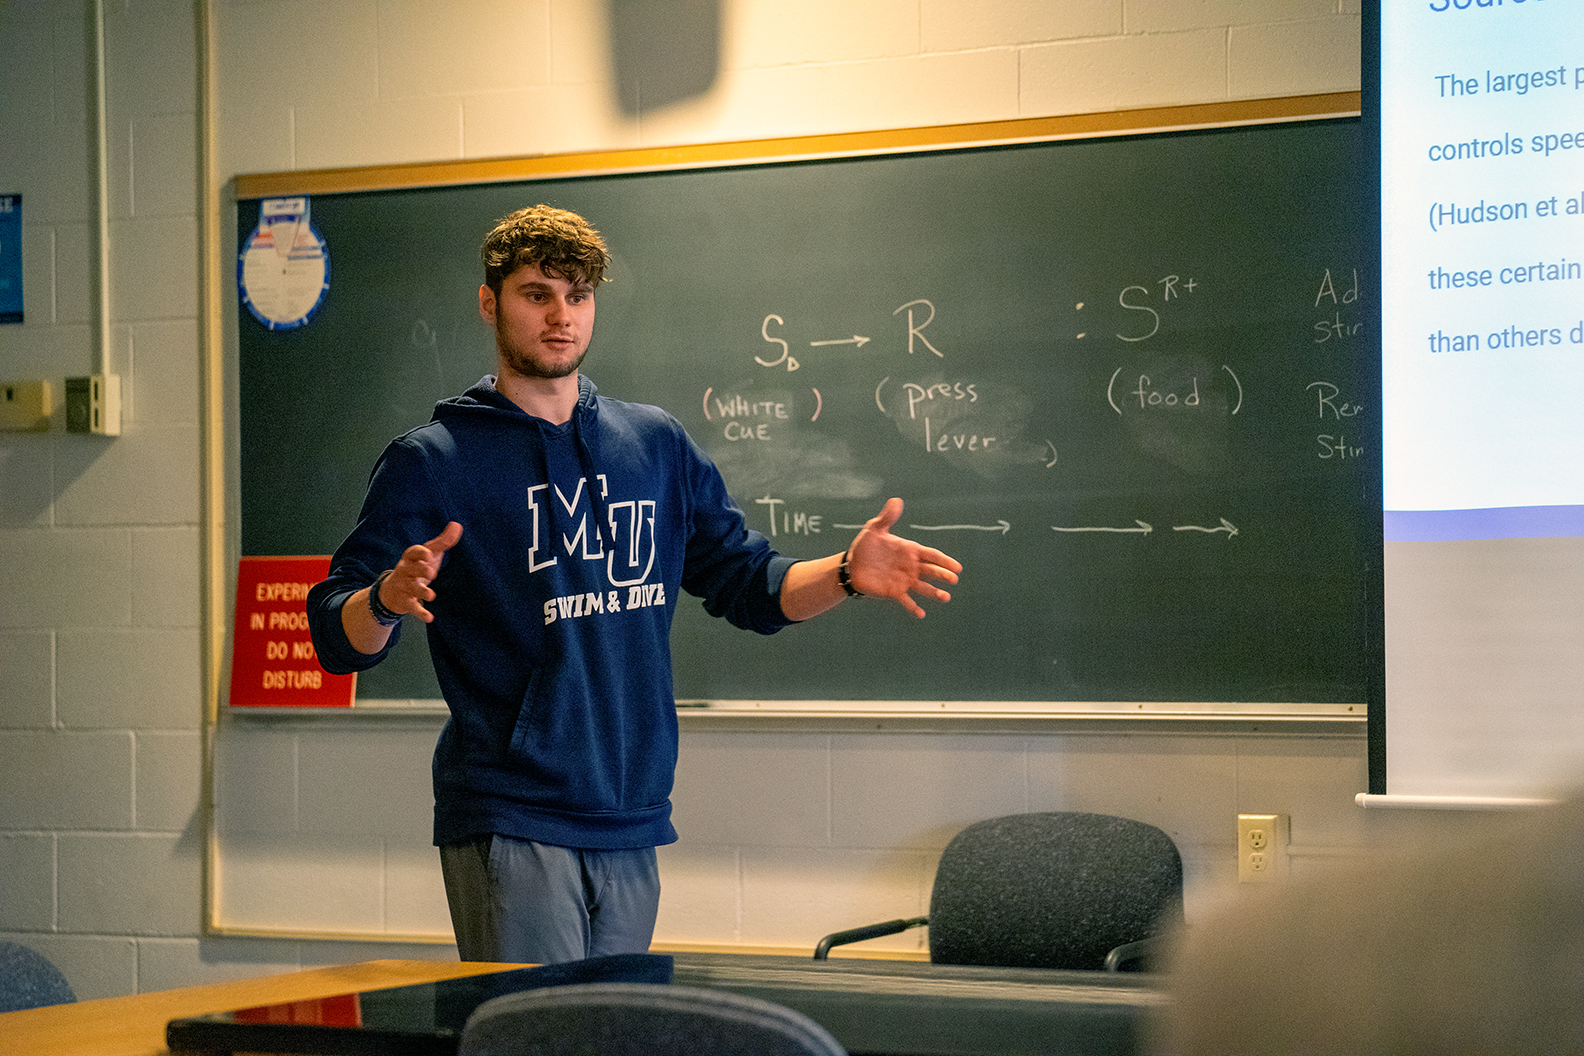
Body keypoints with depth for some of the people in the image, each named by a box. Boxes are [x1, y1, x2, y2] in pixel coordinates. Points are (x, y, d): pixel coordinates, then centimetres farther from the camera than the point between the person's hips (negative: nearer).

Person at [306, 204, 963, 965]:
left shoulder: (657, 445, 13)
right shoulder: (430, 463, -3)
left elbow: (749, 585, 16)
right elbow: (338, 640, -8)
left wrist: (846, 575, -3)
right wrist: (388, 600, -31)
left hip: (631, 828, 5)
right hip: (508, 825, -5)